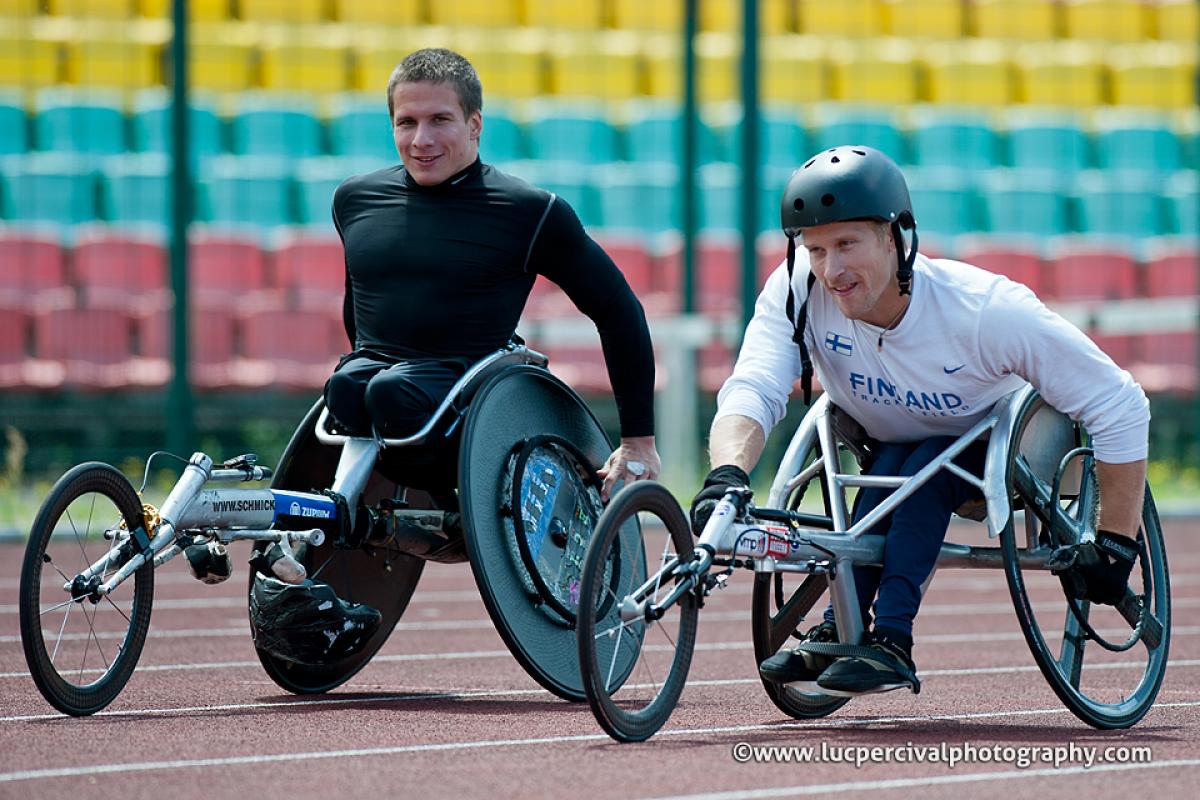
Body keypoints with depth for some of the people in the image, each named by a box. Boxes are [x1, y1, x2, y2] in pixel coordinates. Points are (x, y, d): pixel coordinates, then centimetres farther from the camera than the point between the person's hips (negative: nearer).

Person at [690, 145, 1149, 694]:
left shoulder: (985, 310, -34)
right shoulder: (796, 290, -27)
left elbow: (1120, 407, -29)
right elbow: (751, 391, -37)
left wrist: (1116, 546, -26)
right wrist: (728, 472, -59)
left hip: (995, 450, -2)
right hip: (892, 445, 2)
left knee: (923, 468, -31)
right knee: (887, 470, -29)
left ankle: (891, 643, -32)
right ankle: (839, 634, -27)